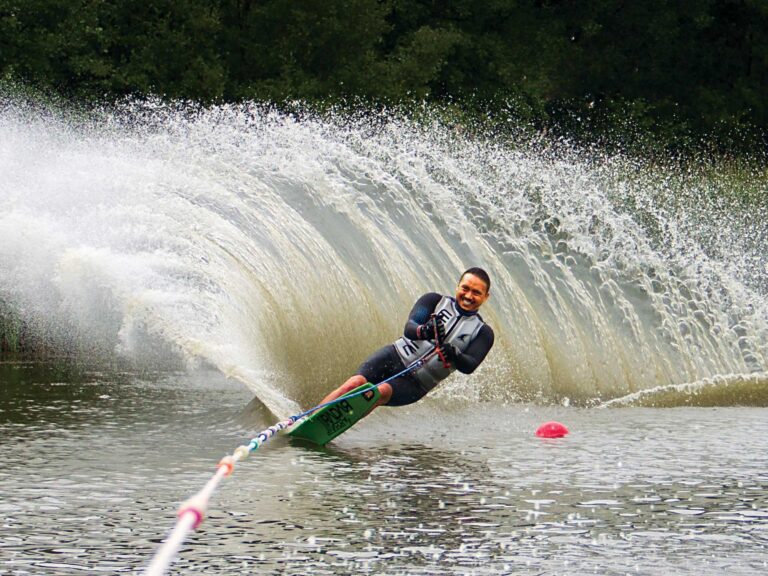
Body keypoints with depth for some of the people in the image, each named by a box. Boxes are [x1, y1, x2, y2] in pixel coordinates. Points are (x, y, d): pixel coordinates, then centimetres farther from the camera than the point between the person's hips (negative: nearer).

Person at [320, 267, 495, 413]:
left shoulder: (482, 333, 2)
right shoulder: (435, 301, 3)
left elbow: (469, 366, -13)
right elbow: (409, 328, -12)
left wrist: (453, 354, -36)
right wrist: (423, 331, -37)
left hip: (416, 383, -1)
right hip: (394, 356, 1)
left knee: (381, 392, -30)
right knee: (355, 383, -24)